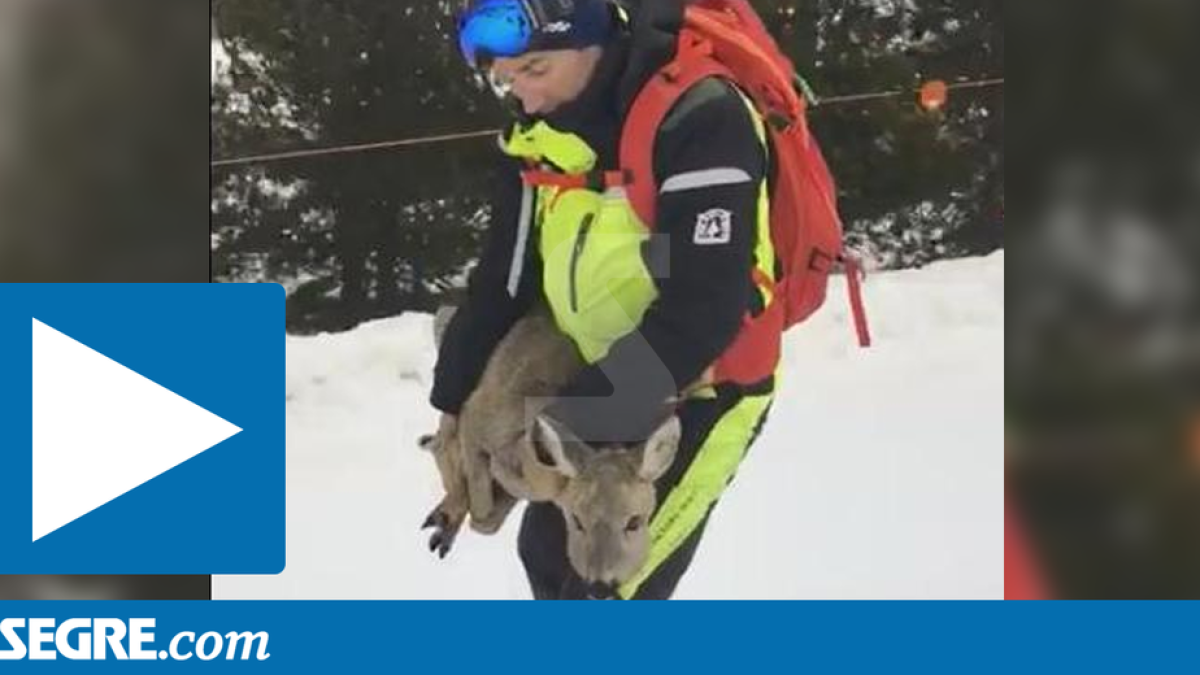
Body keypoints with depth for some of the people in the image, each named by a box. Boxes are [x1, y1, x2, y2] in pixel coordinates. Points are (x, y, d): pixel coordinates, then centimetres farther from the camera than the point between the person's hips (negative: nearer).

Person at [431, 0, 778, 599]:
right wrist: (455, 409, 3)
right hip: (605, 389, 8)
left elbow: (704, 306, -29)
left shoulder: (697, 118, -26)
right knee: (547, 555, 19)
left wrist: (578, 416, -29)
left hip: (699, 394, -8)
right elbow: (501, 281, 5)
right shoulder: (541, 137, -2)